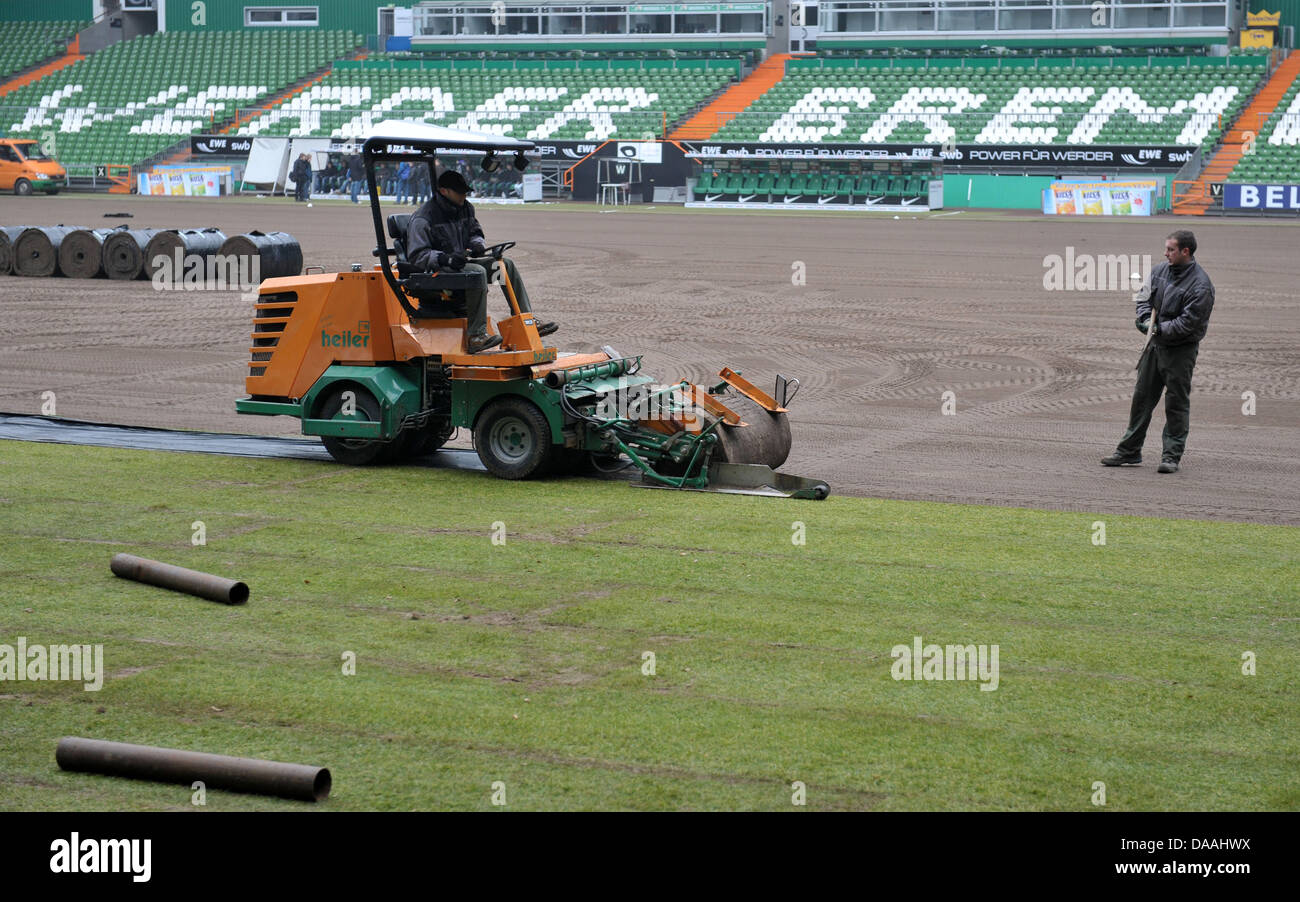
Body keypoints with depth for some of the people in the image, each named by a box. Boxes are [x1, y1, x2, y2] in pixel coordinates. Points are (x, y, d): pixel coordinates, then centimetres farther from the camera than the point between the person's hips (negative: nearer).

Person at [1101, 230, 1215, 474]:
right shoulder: (1161, 271, 5)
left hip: (1181, 350, -7)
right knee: (1142, 397, 11)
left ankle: (1171, 456, 7)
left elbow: (1188, 323, -20)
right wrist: (1145, 320, -4)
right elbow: (1143, 297, 14)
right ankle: (1129, 451, 19)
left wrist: (1159, 329, -20)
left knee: (1177, 403, 0)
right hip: (1156, 345, 7)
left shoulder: (1200, 285, -17)